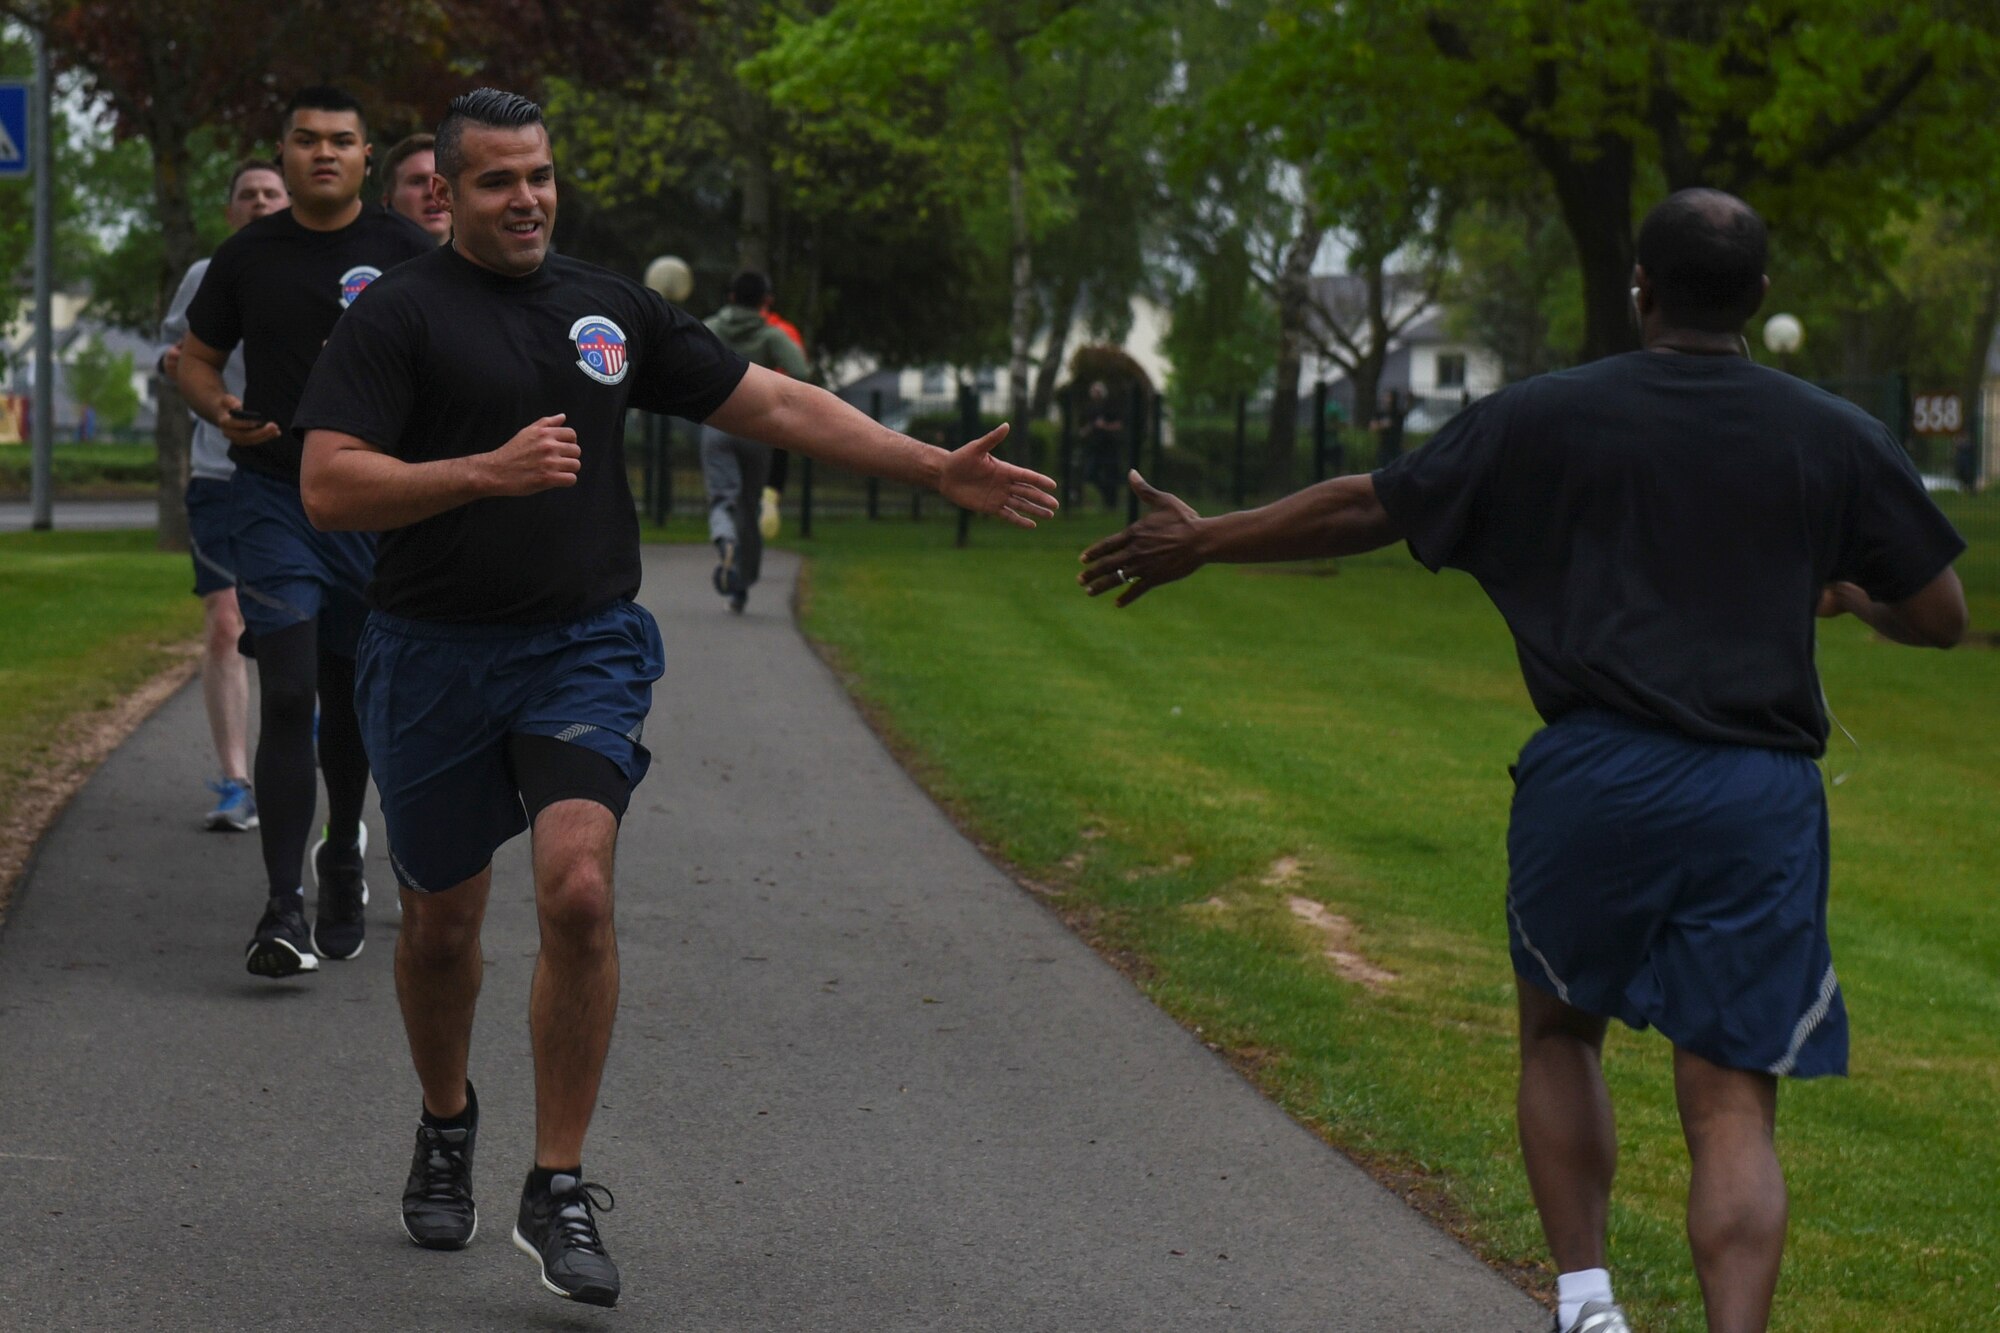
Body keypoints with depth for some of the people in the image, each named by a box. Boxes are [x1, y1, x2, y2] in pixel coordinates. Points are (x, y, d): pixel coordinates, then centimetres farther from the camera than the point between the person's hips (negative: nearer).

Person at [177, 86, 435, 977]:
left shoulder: (407, 254, 1)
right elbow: (197, 358, 13)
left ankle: (342, 855, 38)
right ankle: (284, 909, -14)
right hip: (275, 494, -1)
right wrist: (221, 412, -7)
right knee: (287, 694, -12)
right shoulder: (247, 258, 4)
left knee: (351, 694, 14)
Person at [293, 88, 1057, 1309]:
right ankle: (448, 1125, 40)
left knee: (578, 892, -18)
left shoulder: (611, 309, 10)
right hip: (436, 653, -1)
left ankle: (560, 1190, -10)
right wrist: (488, 472, -23)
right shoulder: (398, 316, -4)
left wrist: (937, 469, 9)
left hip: (584, 648, 2)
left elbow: (776, 404, 13)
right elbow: (329, 487, -14)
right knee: (443, 922, 11)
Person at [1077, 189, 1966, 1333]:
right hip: (1761, 796, 0)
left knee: (1560, 1033, 23)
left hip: (1595, 776, 0)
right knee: (1732, 1105, 1)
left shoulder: (1548, 420, 2)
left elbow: (1366, 510, 6)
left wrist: (1200, 543, 19)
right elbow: (1941, 616, 9)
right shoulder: (1840, 439, 5)